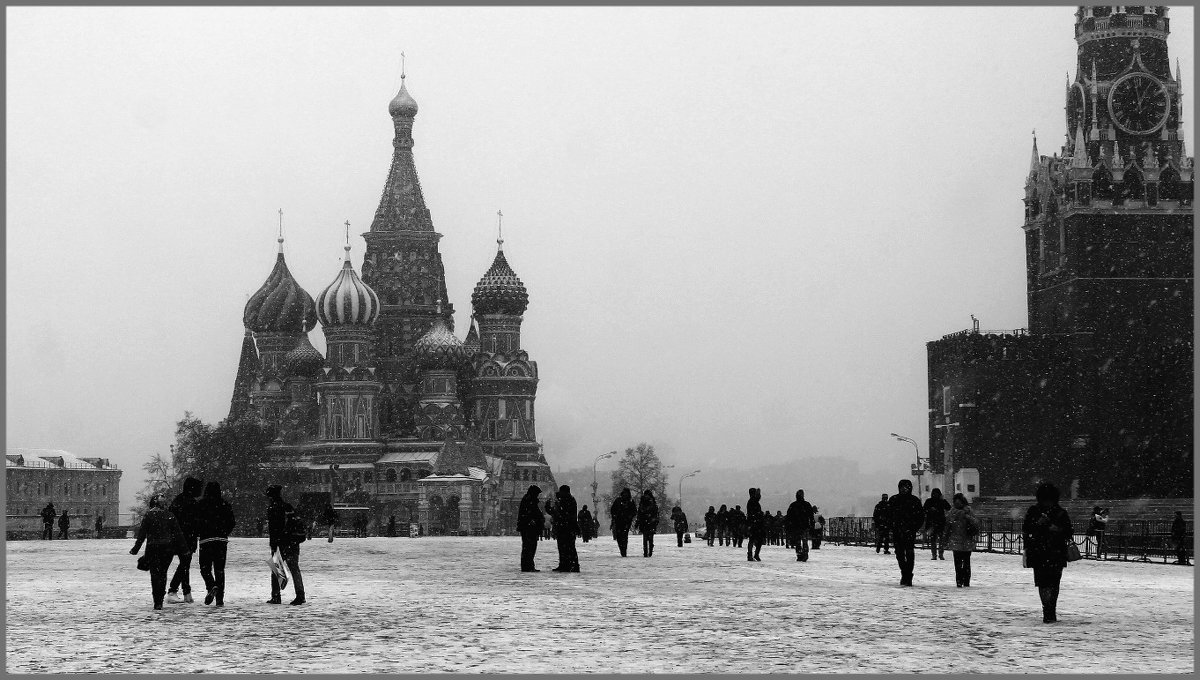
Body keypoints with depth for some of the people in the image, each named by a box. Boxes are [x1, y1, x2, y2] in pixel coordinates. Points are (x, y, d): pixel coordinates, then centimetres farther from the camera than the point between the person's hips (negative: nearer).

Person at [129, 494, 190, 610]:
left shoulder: (148, 516, -4)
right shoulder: (169, 515, 4)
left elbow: (142, 534, -6)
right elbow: (178, 533, 4)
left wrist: (135, 550, -1)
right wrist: (183, 549, 8)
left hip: (153, 548, -3)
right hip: (168, 548, 3)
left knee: (155, 574, 1)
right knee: (163, 573, 15)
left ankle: (158, 602, -8)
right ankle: (160, 599, 16)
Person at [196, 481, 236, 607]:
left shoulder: (201, 504, -2)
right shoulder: (225, 505, 6)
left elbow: (196, 522, -8)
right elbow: (232, 522, 7)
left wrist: (195, 537, 6)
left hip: (205, 540, -3)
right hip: (222, 540, 3)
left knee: (205, 568, 7)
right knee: (220, 569, 7)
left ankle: (211, 587, -21)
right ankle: (220, 598, 3)